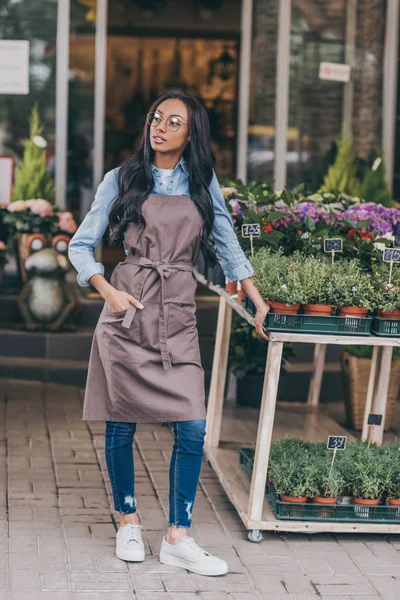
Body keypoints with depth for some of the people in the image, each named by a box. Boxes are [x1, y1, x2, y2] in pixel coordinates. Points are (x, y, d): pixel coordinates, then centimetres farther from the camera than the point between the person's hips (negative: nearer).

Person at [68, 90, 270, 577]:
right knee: (121, 424, 4)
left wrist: (259, 302, 13)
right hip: (127, 312, -1)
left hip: (177, 316, 2)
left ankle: (177, 538, 1)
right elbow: (81, 245, 6)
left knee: (192, 429, -8)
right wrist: (107, 291, -9)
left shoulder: (202, 183, 11)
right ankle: (128, 522, 23)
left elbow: (227, 245, 17)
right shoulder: (122, 179, 4)